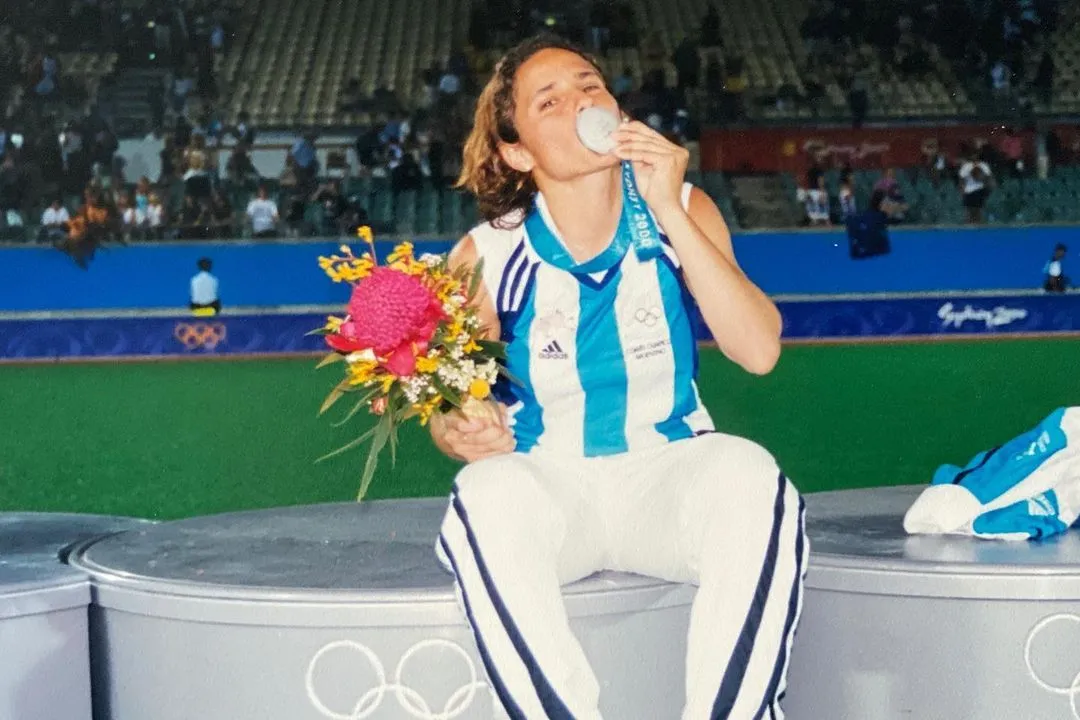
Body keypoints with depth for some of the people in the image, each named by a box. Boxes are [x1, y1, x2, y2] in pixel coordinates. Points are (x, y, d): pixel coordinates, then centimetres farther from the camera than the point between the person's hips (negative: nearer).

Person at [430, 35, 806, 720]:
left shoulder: (682, 213, -2)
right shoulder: (487, 258, -6)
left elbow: (759, 350, -14)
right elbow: (450, 405, 3)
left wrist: (670, 213, -20)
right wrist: (461, 432, -22)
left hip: (667, 473, 1)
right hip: (547, 487, -1)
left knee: (749, 477, -32)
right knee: (486, 497, -35)